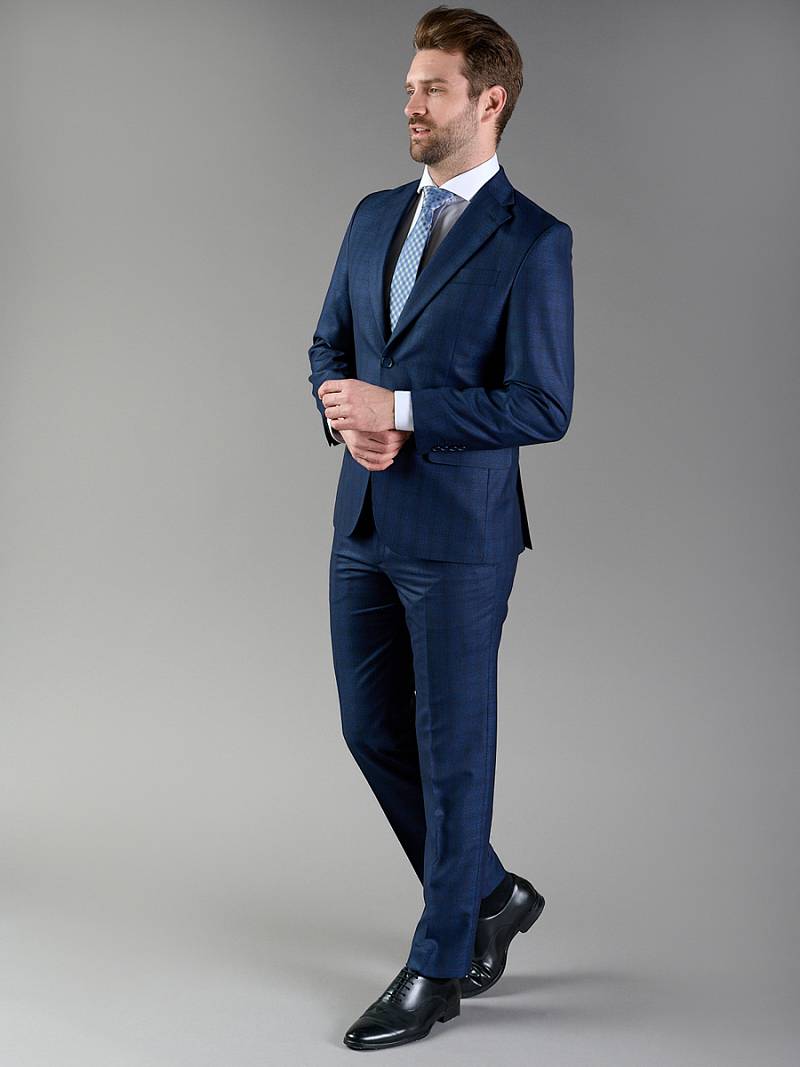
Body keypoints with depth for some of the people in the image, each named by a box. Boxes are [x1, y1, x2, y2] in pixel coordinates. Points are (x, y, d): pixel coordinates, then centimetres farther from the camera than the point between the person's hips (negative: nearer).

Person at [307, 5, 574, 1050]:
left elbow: (543, 408, -15)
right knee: (373, 729, 14)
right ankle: (490, 893, 35)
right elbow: (330, 349, 15)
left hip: (459, 534, -7)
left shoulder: (533, 239, -9)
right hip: (364, 522, 7)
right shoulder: (376, 216, 11)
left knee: (451, 746, 4)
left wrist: (400, 409, -19)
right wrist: (349, 417, -6)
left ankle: (439, 965, 22)